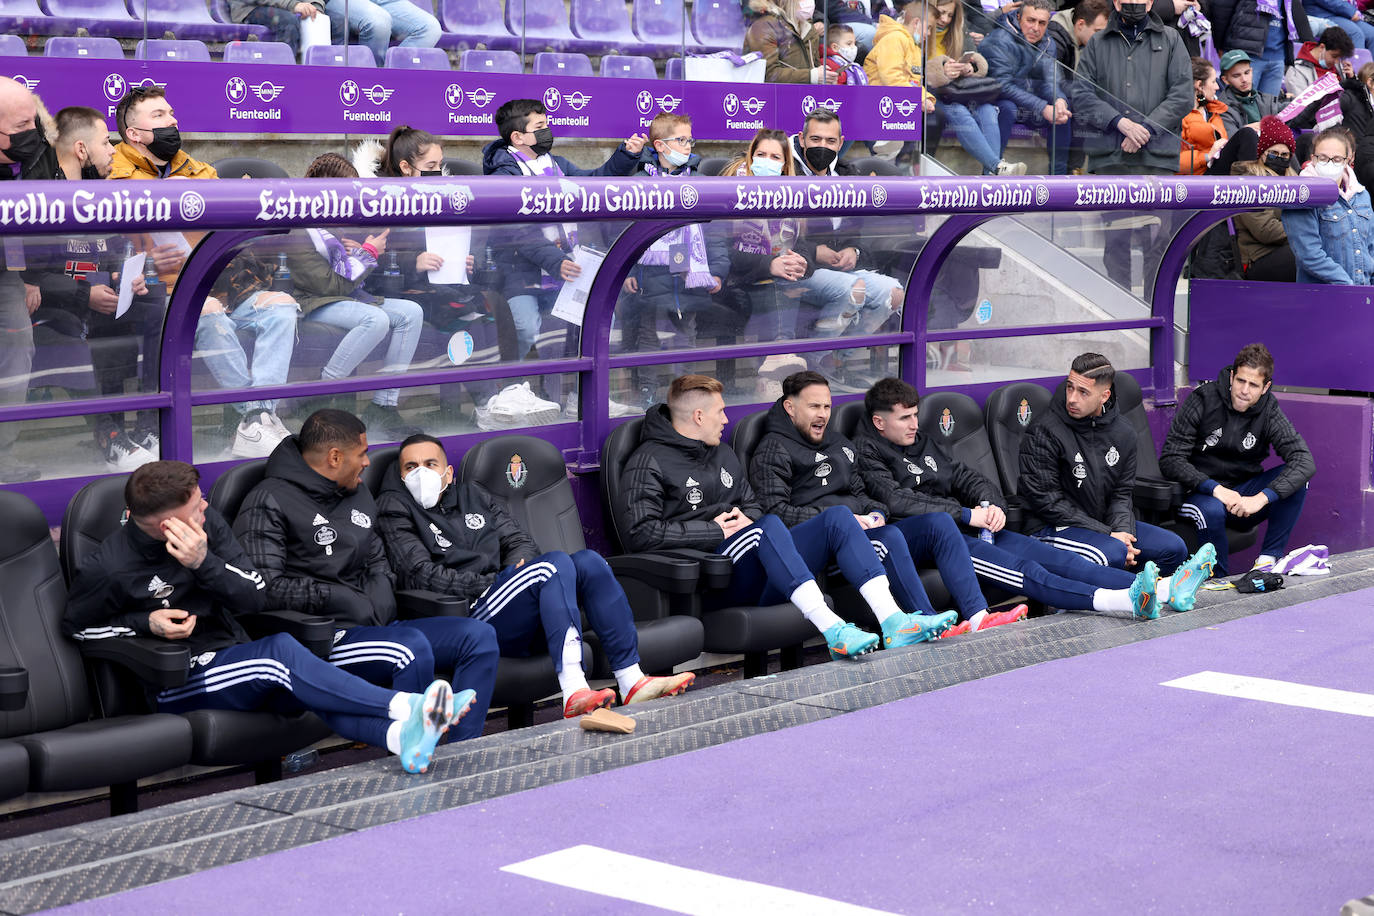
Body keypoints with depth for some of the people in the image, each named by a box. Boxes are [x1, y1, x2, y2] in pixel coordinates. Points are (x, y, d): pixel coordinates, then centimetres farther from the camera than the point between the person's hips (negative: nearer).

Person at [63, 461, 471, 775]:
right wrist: (146, 623, -12)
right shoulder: (107, 569, -12)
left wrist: (204, 563, -18)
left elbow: (257, 595, 1)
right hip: (176, 683, -5)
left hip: (233, 658, 5)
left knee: (306, 689, -29)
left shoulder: (207, 524, 2)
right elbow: (74, 625, 3)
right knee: (281, 651, -32)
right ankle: (402, 706, -42)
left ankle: (399, 735, -54)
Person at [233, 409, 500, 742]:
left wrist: (381, 591, 5)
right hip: (321, 636, -9)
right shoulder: (269, 502, -5)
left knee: (480, 635, -9)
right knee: (412, 647, -36)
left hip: (374, 626, 9)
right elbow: (264, 586, -15)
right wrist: (337, 598, -11)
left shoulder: (358, 495, 22)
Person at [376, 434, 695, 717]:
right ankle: (573, 691, -46)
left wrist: (517, 569, -2)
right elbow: (421, 575, -5)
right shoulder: (396, 511, 8)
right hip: (470, 616, -6)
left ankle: (632, 681, -25)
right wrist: (493, 582, -10)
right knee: (555, 563, -29)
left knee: (588, 561, -19)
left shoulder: (474, 497, 27)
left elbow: (522, 541, 23)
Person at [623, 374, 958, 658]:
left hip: (762, 575, 8)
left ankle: (893, 621, -25)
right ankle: (833, 631, -45)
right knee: (769, 525, -35)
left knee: (838, 516, -10)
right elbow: (640, 532, -13)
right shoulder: (650, 461, -1)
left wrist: (745, 518, 4)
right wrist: (716, 530, -11)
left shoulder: (723, 453, 25)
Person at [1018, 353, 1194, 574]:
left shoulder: (1123, 433, 6)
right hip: (1053, 529, -7)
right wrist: (1108, 534, -18)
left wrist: (1122, 530, -14)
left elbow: (1122, 493, 10)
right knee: (1113, 553, -34)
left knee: (1174, 548, -6)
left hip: (1105, 524, 7)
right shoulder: (1045, 432, -14)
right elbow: (1047, 500, -16)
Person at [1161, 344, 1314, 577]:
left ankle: (1269, 559, -13)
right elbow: (1170, 460, -16)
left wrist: (1261, 498, -33)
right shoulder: (1204, 400, -12)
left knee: (1297, 478, -20)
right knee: (1212, 510, -38)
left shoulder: (1269, 411, -5)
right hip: (1201, 493, -3)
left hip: (1244, 492, 3)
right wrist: (1215, 489, -30)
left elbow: (1305, 461, -18)